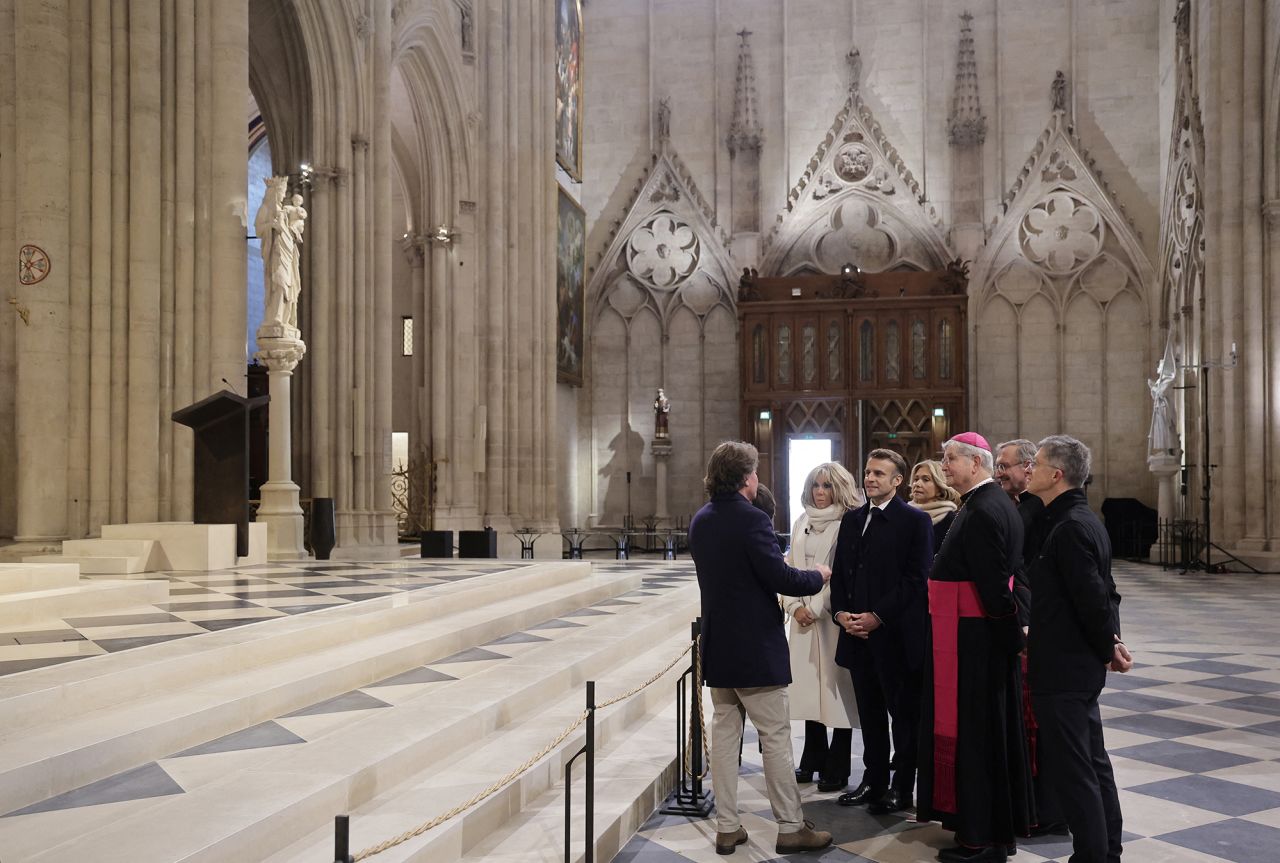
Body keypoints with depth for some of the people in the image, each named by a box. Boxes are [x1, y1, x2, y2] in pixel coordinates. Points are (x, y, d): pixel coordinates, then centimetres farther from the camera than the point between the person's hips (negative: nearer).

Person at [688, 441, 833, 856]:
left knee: (724, 732, 11)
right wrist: (817, 575, -2)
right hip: (755, 648, -7)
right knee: (776, 737, 3)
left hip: (716, 646, 7)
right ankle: (791, 827, 12)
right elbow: (780, 577, -21)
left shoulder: (700, 520, 7)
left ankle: (727, 826, 16)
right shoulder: (751, 519, -18)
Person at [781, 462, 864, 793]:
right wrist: (794, 606, 0)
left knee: (836, 687, -1)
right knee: (809, 687, 10)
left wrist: (815, 607, -12)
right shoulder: (802, 523, 11)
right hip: (803, 617, 6)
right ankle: (813, 760, 21)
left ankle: (836, 768, 9)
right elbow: (791, 567, 12)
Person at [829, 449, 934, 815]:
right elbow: (839, 572, 14)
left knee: (904, 712, 5)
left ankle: (902, 787, 17)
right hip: (858, 633, 6)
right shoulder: (852, 519, 13)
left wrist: (878, 616, -16)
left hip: (896, 634, -6)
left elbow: (916, 578, -12)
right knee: (869, 712, 14)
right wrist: (841, 613, -2)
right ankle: (874, 780, 25)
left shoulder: (915, 521, -5)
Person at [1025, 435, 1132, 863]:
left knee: (1069, 768, -2)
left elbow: (1093, 598, -21)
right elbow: (1103, 592, 17)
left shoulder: (1070, 527, -20)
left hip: (1063, 668, -11)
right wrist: (1111, 643, 11)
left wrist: (1107, 649, -8)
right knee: (1092, 761, 18)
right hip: (1079, 665, 11)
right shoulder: (1081, 519, 12)